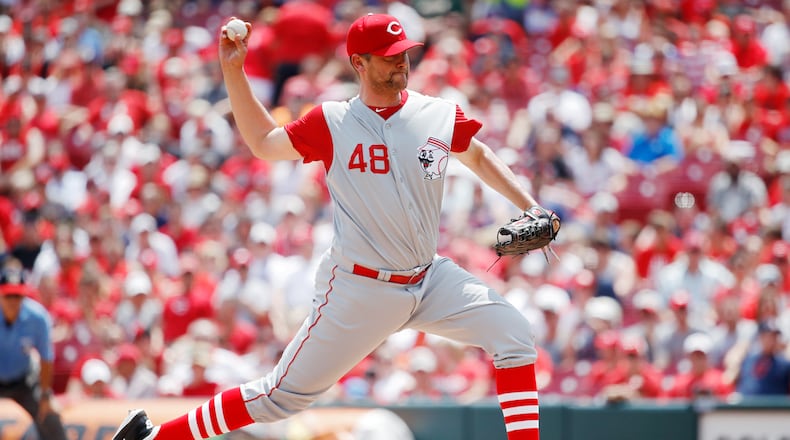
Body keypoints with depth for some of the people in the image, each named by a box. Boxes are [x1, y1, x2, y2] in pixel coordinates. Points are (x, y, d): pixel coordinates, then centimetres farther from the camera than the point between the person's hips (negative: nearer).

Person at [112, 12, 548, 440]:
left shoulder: (441, 116, 0)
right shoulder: (331, 123, -6)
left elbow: (479, 156, 19)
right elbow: (263, 142, 8)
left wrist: (529, 208, 9)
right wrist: (233, 71, 0)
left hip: (430, 278, 4)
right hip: (359, 289, -4)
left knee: (513, 334, -11)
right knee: (284, 395, -3)